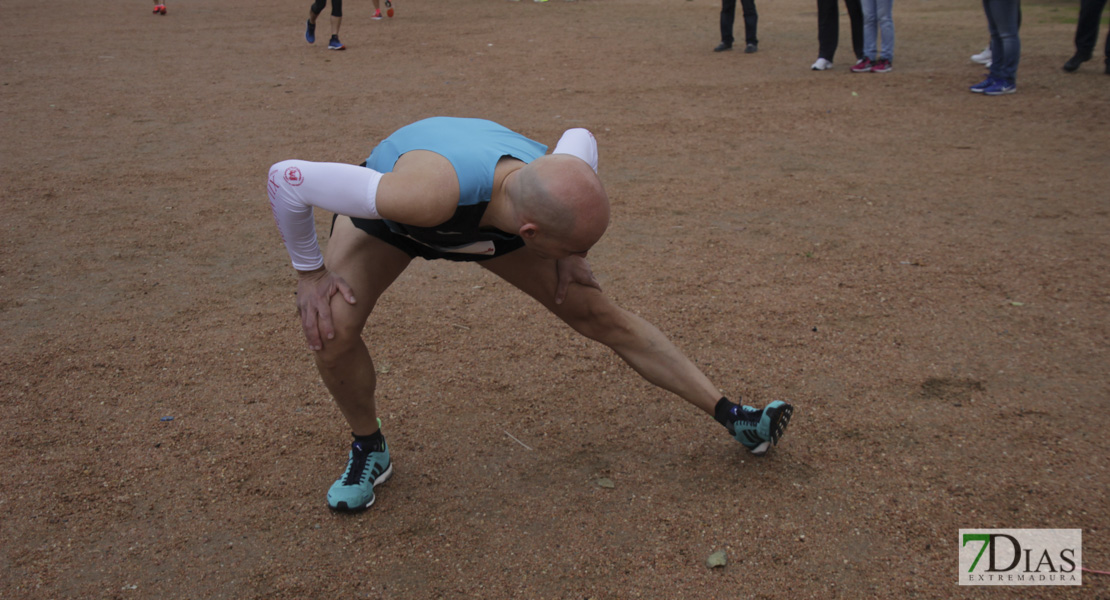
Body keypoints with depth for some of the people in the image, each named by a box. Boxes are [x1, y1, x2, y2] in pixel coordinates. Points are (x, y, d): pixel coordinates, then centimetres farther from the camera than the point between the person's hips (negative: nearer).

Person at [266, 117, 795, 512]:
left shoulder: (561, 191, -34)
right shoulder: (431, 192, -50)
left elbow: (580, 137, -5)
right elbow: (286, 178, -38)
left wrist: (567, 254, -8)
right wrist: (310, 273, -26)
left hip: (493, 225, 2)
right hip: (386, 216, -2)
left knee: (604, 317, -4)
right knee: (332, 329, -27)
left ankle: (732, 417, 9)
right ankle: (369, 449, 3)